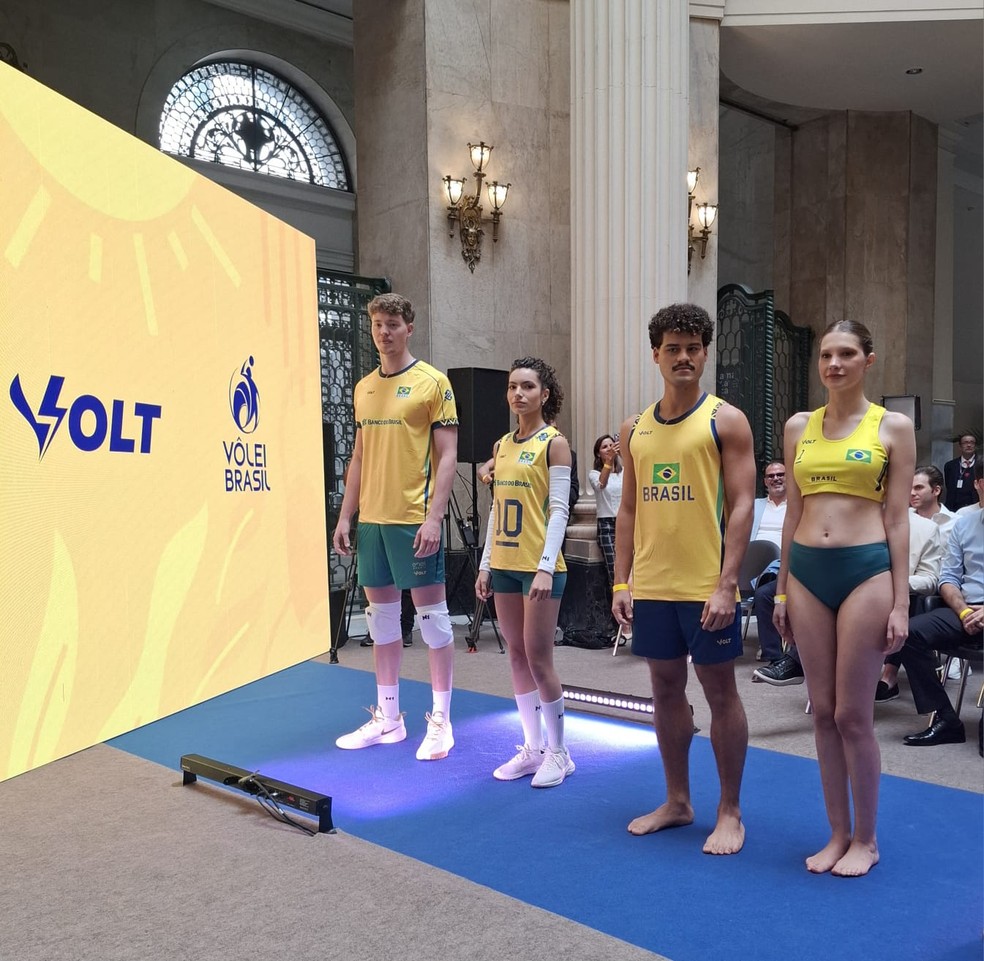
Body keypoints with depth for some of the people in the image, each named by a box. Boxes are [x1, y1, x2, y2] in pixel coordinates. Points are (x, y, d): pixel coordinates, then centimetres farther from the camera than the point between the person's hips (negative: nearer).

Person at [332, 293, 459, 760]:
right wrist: (345, 517, 12)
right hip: (372, 517, 6)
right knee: (382, 615, 12)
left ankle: (440, 721, 13)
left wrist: (434, 516, -17)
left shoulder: (432, 382, -4)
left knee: (431, 613, 1)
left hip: (415, 518, -6)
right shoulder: (364, 387, 14)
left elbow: (447, 454, -8)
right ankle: (387, 718, 23)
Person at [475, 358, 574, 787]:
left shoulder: (554, 443, -7)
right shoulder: (502, 446, 12)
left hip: (540, 566, -6)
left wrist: (546, 567, -19)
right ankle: (532, 748, 22)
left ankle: (558, 752, 13)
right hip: (504, 565, 7)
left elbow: (559, 510, -12)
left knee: (538, 658, -3)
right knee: (517, 656, 10)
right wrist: (486, 564, 12)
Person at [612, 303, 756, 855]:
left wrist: (726, 585, -16)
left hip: (706, 587, -5)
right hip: (651, 587, 5)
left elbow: (741, 505, -9)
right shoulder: (636, 429, 10)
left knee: (720, 692, 6)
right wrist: (622, 583, 6)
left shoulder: (726, 421, -3)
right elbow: (629, 510, 12)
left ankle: (730, 813, 20)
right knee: (666, 690, 14)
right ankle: (677, 801, 30)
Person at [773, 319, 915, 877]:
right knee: (824, 712, 10)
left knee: (853, 715, 1)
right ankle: (838, 833, 24)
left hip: (865, 570, -3)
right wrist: (782, 590, 11)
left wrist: (900, 603, -5)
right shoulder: (798, 427, 9)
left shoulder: (893, 427, 0)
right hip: (808, 572, 4)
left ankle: (866, 839, 20)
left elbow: (897, 520, -2)